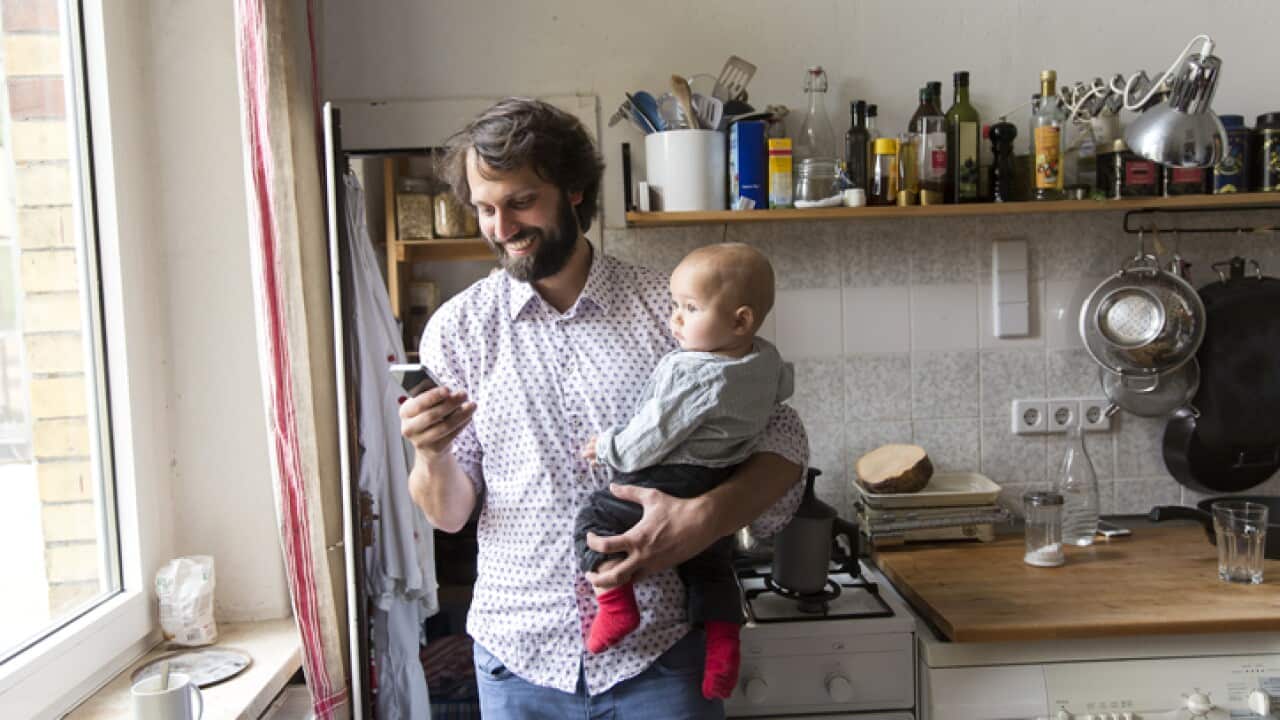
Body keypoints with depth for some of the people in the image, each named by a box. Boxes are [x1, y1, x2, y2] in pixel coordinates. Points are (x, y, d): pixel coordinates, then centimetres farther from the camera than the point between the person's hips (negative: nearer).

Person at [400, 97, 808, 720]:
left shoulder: (668, 307, -5)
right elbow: (449, 514, 2)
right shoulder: (457, 328, -2)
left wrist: (703, 517, -20)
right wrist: (432, 457, -20)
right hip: (519, 655, 2)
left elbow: (781, 442, -3)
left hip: (660, 650, -1)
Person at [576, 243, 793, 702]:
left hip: (672, 483, -8)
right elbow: (783, 387, 21)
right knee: (710, 566, 24)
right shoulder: (767, 361, -2)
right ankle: (723, 647, 19)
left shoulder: (690, 374, -26)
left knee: (595, 518, 4)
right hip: (725, 491, 8)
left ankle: (615, 604, -8)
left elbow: (652, 436, -22)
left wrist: (609, 449, -5)